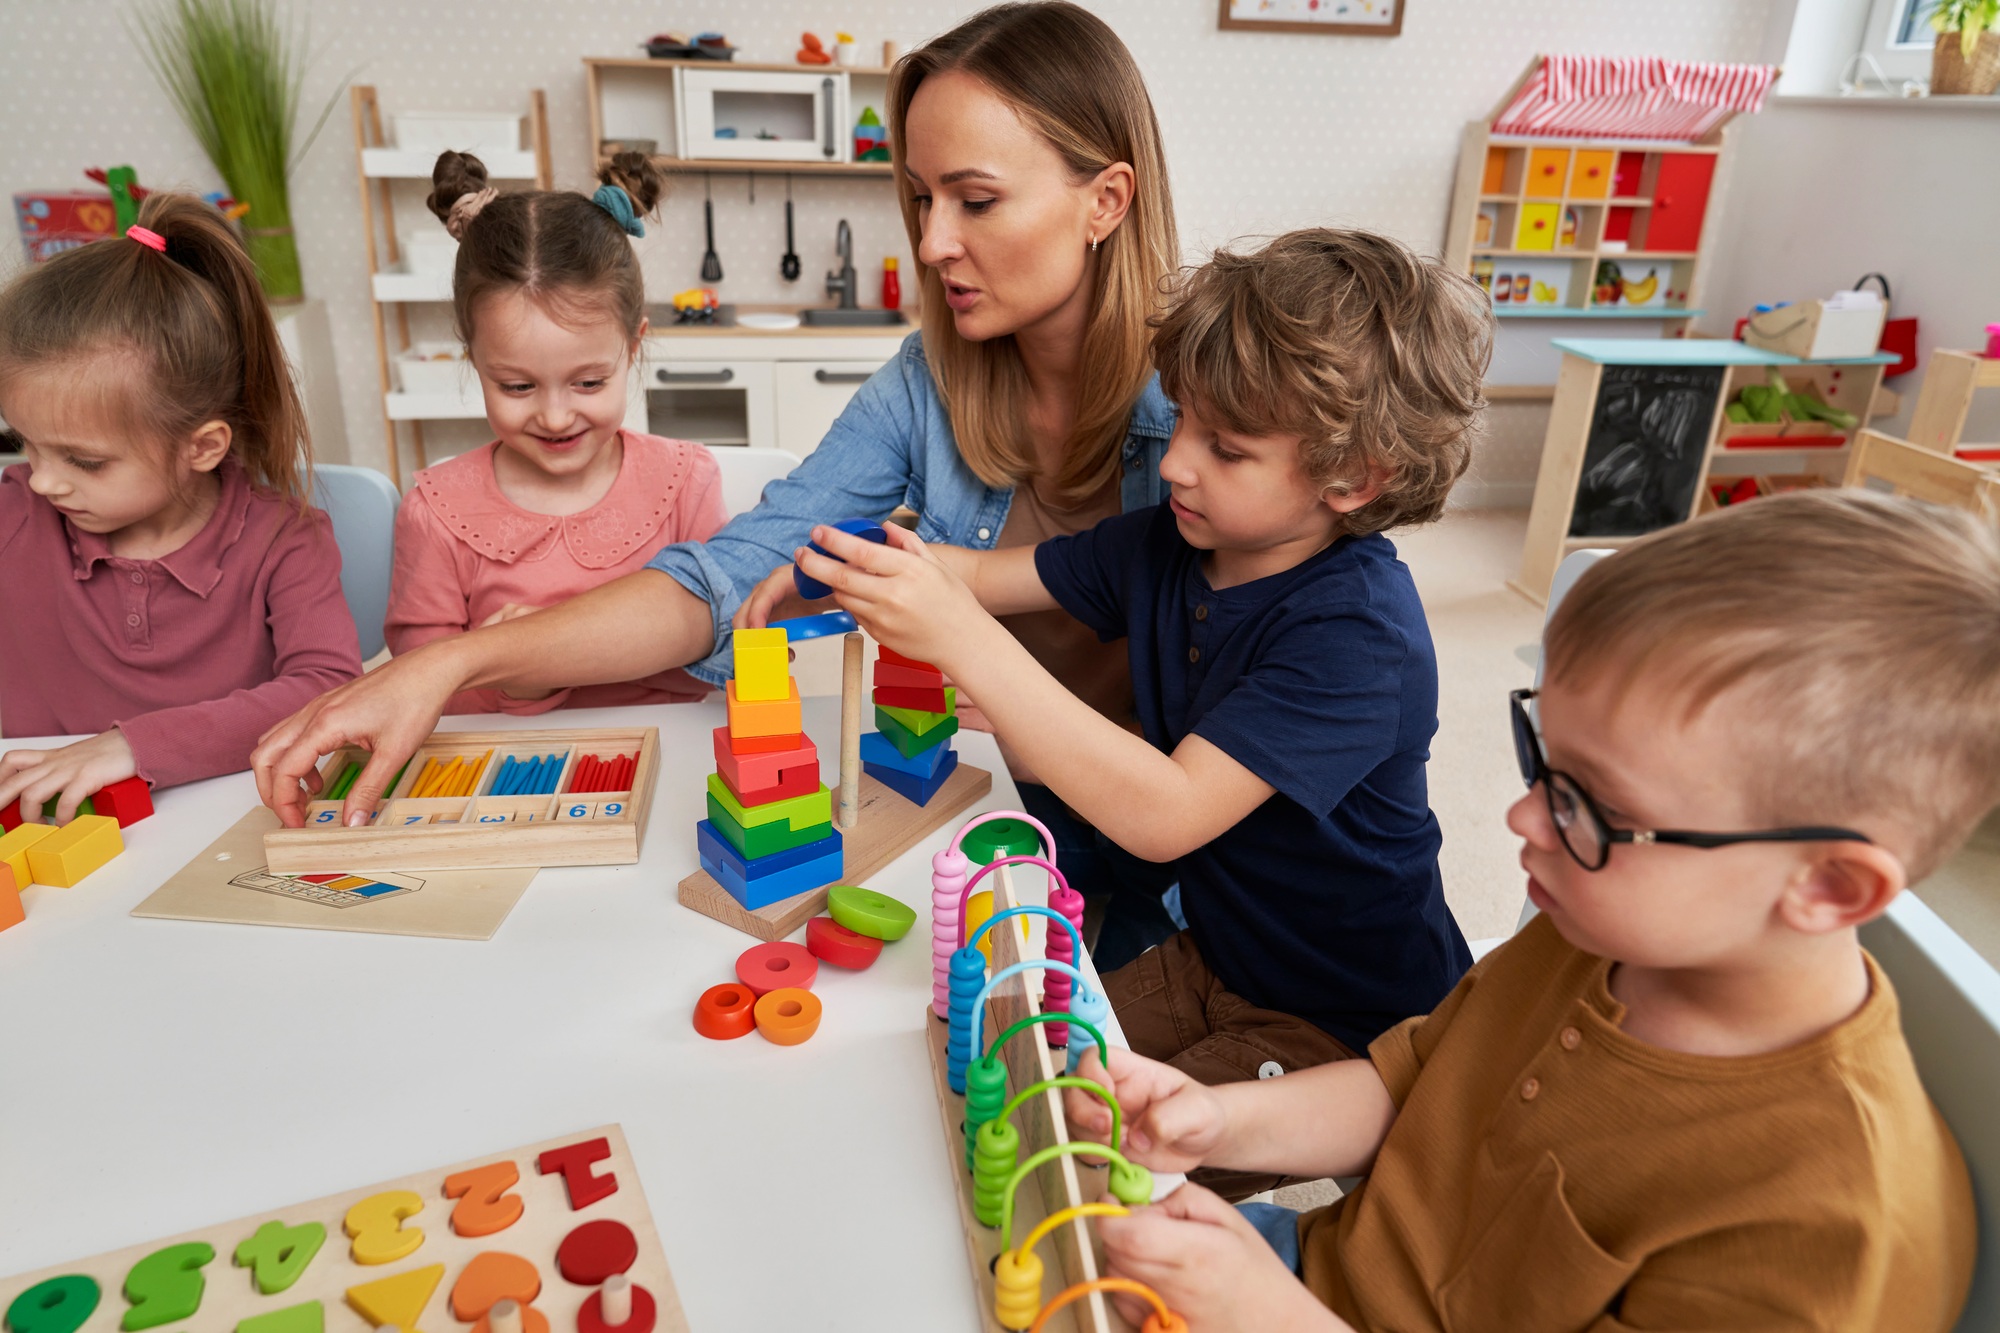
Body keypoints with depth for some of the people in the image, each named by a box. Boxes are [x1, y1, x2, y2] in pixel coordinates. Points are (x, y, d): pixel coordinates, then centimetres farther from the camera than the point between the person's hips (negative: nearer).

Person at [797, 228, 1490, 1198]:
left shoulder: (1356, 633, -29)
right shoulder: (1170, 544, -5)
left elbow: (1164, 813, -38)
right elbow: (997, 574, 3)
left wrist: (960, 637, -41)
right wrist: (845, 570, -18)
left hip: (1351, 1026, -7)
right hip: (1213, 953, 7)